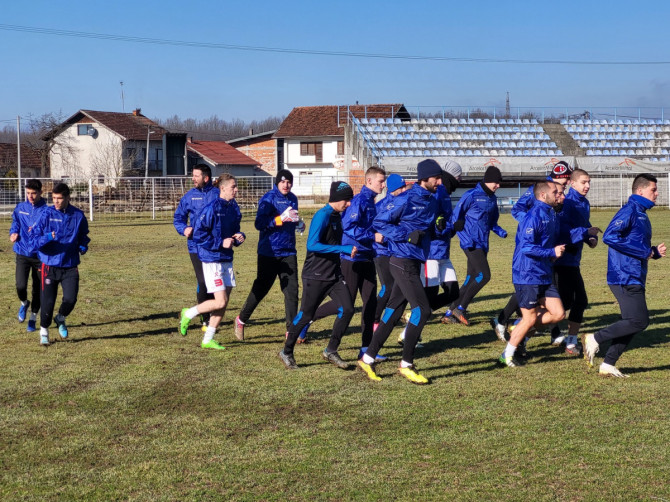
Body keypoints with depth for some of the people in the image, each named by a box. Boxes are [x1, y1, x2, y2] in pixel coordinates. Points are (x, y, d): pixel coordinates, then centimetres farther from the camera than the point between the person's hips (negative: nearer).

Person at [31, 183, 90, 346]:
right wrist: (47, 237, -25)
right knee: (48, 301, 1)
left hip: (70, 266, 1)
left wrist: (83, 246, -2)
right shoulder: (47, 214, -5)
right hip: (50, 265, -1)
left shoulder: (78, 215, 0)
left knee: (70, 299, -9)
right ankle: (44, 330, 26)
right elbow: (34, 237, -6)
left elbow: (83, 235, 17)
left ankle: (60, 319, 25)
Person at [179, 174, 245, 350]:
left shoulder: (233, 208, 9)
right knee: (220, 302, -10)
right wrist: (221, 243, -18)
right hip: (211, 259, -8)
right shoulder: (212, 208, -15)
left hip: (226, 259, 8)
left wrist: (239, 237, 0)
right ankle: (188, 314, 13)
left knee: (223, 303, 7)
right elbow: (198, 235, -15)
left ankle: (208, 340, 17)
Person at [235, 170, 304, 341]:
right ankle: (241, 320, 23)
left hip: (288, 252, 6)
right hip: (269, 252, -6)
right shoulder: (268, 199, -11)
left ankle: (291, 329, 6)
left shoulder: (292, 198, 12)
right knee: (261, 288, 4)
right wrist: (282, 218, -30)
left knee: (292, 290, 0)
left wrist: (298, 223, 4)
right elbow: (259, 224, -20)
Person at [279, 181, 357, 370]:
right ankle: (286, 353, 18)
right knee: (305, 315, 0)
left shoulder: (337, 216, 10)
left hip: (334, 275, 8)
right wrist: (343, 249, -27)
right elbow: (312, 245, -27)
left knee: (347, 309, -4)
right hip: (315, 276, -8)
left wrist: (349, 248, 6)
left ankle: (331, 351, 10)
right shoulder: (322, 216, -17)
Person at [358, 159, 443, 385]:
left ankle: (368, 358, 19)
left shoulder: (431, 201, 12)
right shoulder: (407, 199, -13)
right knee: (422, 309, -12)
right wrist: (407, 235, -19)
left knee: (394, 310, 11)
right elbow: (379, 222, -13)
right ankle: (406, 364, -4)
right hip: (403, 262, -9)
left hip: (414, 263, 9)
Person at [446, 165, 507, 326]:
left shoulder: (492, 198, 14)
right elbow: (456, 218, -7)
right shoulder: (471, 195, -9)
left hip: (482, 244, 8)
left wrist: (499, 231, 3)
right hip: (471, 244, -8)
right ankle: (460, 308, -7)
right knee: (484, 275, -17)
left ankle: (451, 312, 15)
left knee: (471, 279, 8)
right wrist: (465, 238, -15)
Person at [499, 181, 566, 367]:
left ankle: (519, 330, 19)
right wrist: (552, 252, -18)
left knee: (558, 313, 4)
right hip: (528, 275, -9)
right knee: (530, 319, -2)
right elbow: (526, 247, -24)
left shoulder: (551, 214, 12)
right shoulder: (534, 216, -18)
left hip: (544, 275, 9)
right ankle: (507, 355, 15)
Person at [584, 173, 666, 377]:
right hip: (625, 278, -10)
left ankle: (608, 364, 13)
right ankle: (595, 339, -2)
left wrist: (654, 252, 7)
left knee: (632, 323, 9)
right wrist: (644, 252, -19)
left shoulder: (641, 214, 19)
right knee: (639, 321, -12)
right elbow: (609, 236, -25)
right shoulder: (629, 211, -12)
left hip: (634, 279, 10)